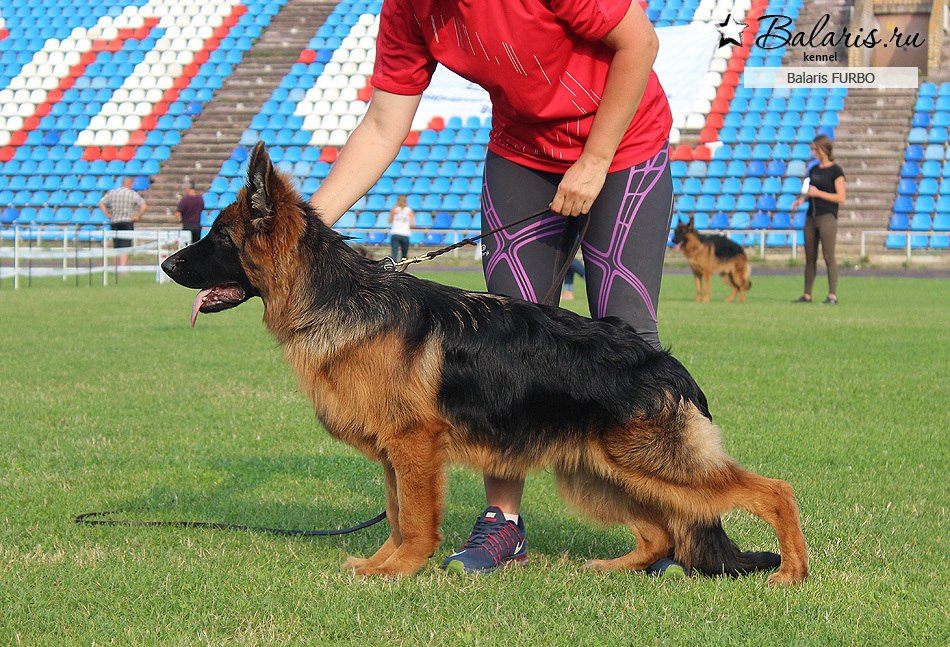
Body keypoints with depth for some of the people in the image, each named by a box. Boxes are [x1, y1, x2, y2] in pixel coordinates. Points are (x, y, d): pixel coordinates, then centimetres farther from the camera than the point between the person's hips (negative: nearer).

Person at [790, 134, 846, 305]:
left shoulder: (835, 171, -5)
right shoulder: (814, 169, 15)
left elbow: (841, 198, -9)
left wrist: (818, 193, -13)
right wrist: (801, 200, 4)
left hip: (827, 217, -7)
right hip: (811, 217, 7)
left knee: (829, 257, -9)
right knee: (810, 257, 7)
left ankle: (832, 295, -6)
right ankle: (807, 295, 12)